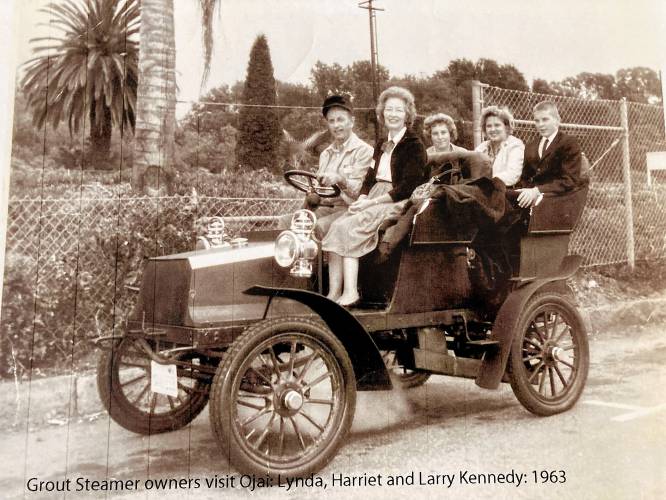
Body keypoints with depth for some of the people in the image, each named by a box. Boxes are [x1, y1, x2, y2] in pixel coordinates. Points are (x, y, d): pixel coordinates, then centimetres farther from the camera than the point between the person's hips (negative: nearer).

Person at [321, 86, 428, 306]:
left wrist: (371, 202, -17)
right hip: (374, 200, 7)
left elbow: (407, 187, -14)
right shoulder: (382, 145, 21)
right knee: (337, 226, -18)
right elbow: (370, 178, 17)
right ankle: (334, 293, -22)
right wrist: (361, 199, -5)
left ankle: (349, 293, -26)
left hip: (398, 204, -7)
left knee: (347, 228, -27)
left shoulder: (414, 145, -4)